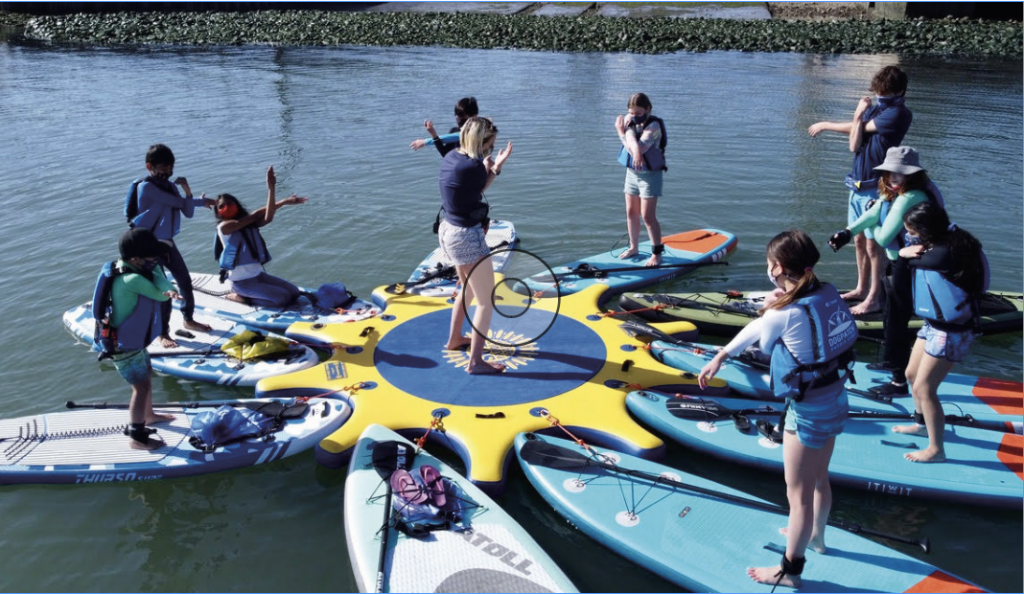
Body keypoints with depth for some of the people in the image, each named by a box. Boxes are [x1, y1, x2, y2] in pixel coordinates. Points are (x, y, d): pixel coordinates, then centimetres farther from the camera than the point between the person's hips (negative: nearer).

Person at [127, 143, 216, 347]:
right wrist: (201, 201, -6)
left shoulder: (171, 186, 6)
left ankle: (188, 320, 34)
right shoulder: (146, 187, -17)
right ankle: (163, 333, 8)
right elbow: (177, 202, -21)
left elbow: (188, 213, 1)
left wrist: (188, 193, -16)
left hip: (168, 242, 7)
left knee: (185, 281, 14)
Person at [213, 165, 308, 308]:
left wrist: (271, 189, -28)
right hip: (242, 281, -7)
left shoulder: (249, 222, 6)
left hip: (259, 274, 7)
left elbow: (267, 218, -17)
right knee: (283, 298, -17)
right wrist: (283, 202, -7)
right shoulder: (224, 226, -10)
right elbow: (255, 215, -14)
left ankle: (245, 296, 11)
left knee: (294, 292, 4)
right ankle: (240, 296, 0)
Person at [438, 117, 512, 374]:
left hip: (449, 230, 10)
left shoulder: (451, 157, 2)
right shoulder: (473, 167, -24)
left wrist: (493, 166, 2)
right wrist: (494, 169, 7)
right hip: (467, 236, -10)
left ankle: (455, 339, 45)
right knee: (486, 300, 1)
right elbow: (480, 190, -4)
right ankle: (475, 361, 7)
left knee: (467, 289, 30)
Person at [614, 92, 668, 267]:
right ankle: (634, 247, 28)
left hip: (650, 175, -7)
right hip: (632, 172, 7)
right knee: (631, 213, 13)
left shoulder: (653, 126, -18)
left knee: (648, 216, -7)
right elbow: (634, 148, -17)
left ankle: (657, 253, 5)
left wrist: (623, 131, -25)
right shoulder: (629, 121, -1)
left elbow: (639, 148, -33)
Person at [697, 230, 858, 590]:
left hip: (808, 412, -8)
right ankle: (814, 536, 53)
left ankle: (789, 570, 27)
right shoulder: (828, 294, -5)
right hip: (835, 402, 8)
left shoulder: (786, 313, -25)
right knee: (819, 479, 29)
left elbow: (754, 334, -4)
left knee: (799, 494, 9)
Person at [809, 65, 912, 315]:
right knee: (859, 241, 16)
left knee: (873, 245, -3)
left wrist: (826, 125, 4)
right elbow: (854, 145, -1)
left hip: (877, 189, -7)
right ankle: (862, 288, 29)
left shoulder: (899, 114, -13)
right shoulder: (873, 108, 9)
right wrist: (858, 114, -13)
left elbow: (862, 127, -8)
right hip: (858, 184, 8)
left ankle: (874, 298, 7)